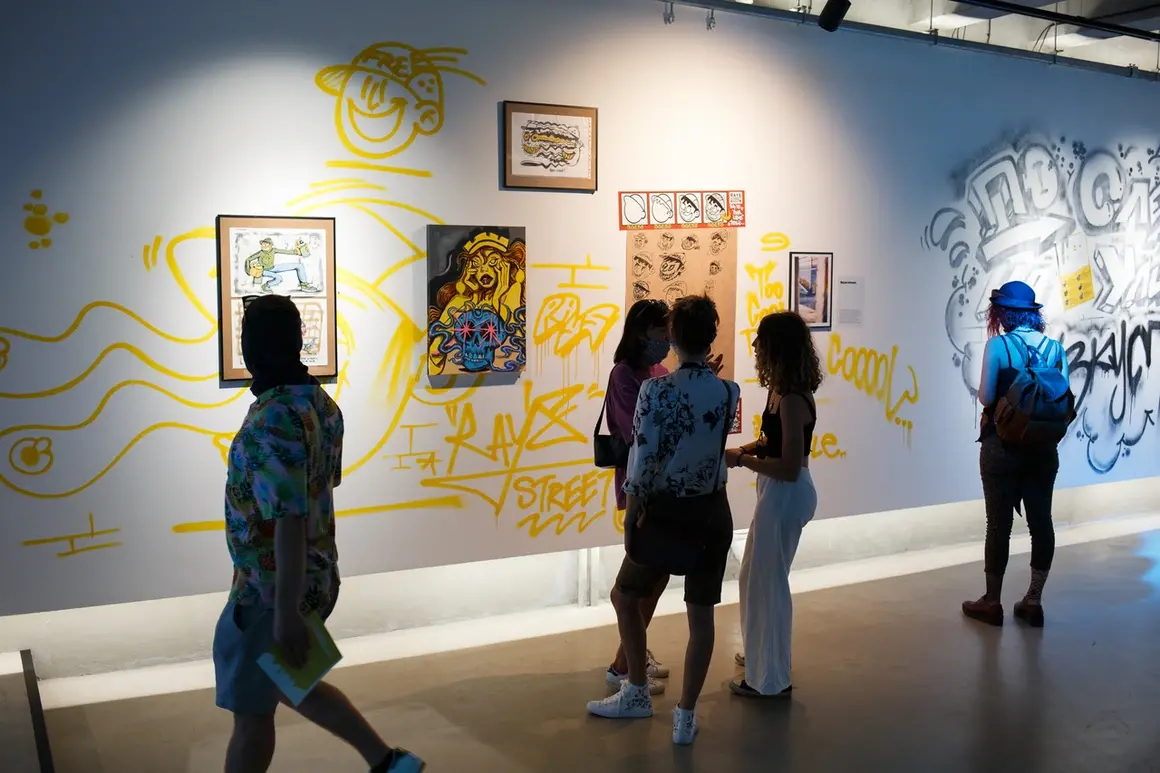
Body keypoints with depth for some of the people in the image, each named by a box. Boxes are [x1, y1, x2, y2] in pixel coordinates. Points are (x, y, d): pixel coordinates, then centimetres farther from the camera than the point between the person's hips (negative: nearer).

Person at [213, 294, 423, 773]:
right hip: (316, 577, 9)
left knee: (251, 710, 9)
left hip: (272, 590, -9)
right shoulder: (322, 404, 4)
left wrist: (286, 613, -27)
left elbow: (289, 519, -29)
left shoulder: (273, 419, -25)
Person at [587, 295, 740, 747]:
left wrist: (631, 518, -2)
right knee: (701, 615, 10)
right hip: (713, 512, 3)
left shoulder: (655, 391, -16)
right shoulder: (729, 393, -4)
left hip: (666, 511, -3)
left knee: (626, 597, 19)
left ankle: (637, 695, 30)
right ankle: (686, 716, 17)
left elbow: (642, 465, -15)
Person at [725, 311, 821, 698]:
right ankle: (761, 654, 41)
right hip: (777, 493, 10)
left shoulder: (792, 400, -24)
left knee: (767, 581, 3)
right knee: (754, 575, 23)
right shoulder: (782, 390, 5)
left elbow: (790, 468, -26)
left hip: (786, 495, -10)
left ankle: (771, 678, 18)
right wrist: (740, 450, 1)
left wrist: (741, 460, -19)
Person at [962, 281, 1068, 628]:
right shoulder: (1056, 347, 1)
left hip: (1002, 446, -4)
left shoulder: (997, 345, -11)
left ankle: (992, 602, 13)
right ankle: (1033, 601, 17)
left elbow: (986, 397, -13)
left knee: (1000, 523, 3)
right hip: (1043, 447, 4)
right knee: (1041, 521, 9)